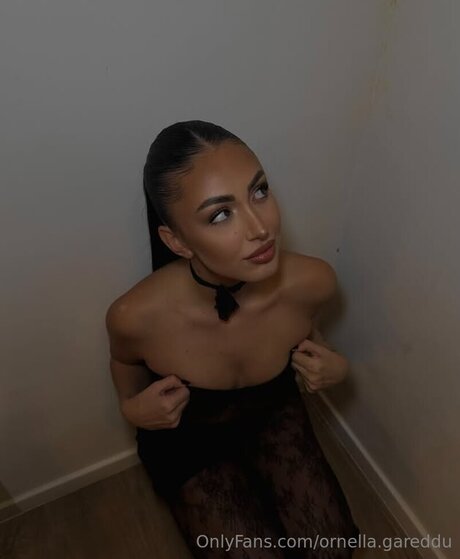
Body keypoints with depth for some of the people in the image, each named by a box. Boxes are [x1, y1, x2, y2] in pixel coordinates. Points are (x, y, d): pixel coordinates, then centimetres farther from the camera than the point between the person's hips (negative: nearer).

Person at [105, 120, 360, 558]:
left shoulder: (311, 281, -29)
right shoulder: (138, 316, -35)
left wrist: (331, 366, -21)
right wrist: (133, 409, -25)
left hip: (274, 412, 3)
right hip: (187, 437, -1)